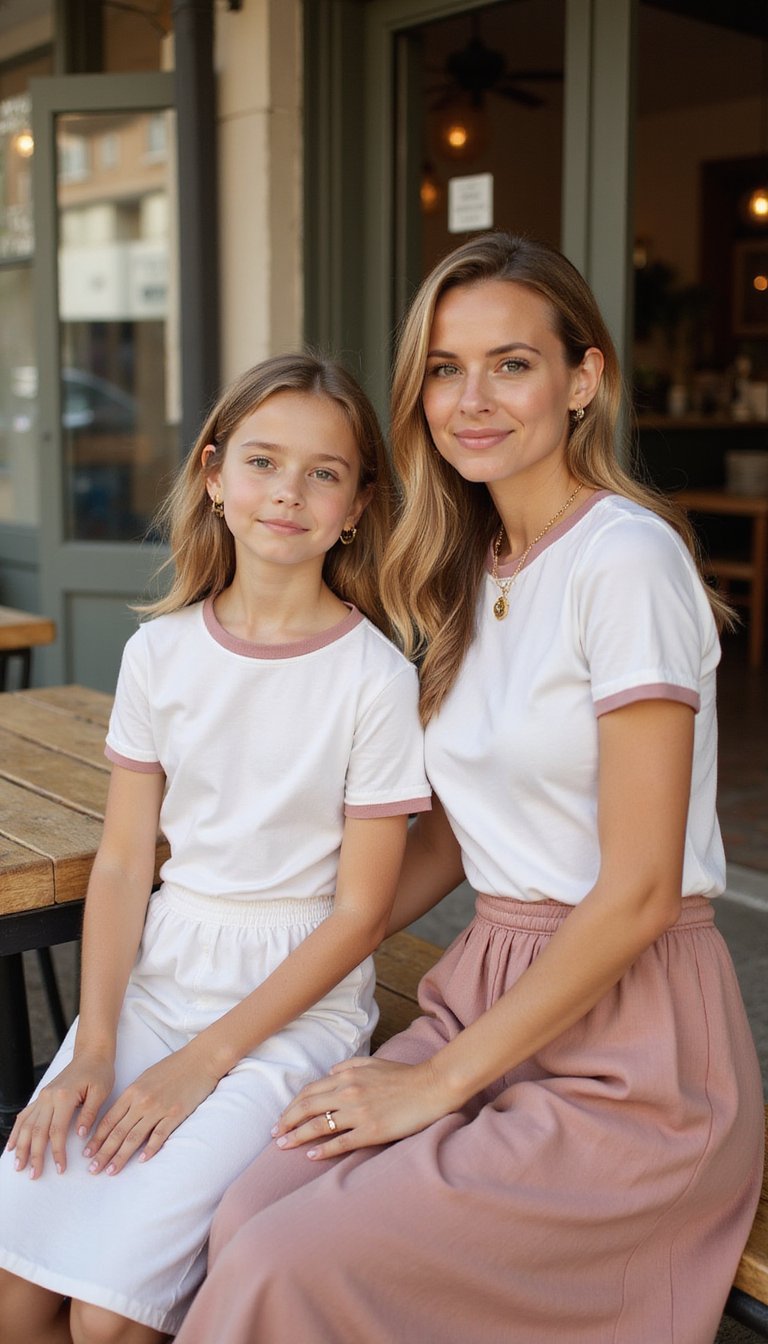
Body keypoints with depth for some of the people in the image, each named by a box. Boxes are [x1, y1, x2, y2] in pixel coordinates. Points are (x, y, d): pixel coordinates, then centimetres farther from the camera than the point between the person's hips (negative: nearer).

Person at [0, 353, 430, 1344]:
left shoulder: (376, 678, -10)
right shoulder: (160, 652, 2)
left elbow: (359, 911, -8)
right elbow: (123, 862, 3)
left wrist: (206, 1059, -11)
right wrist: (93, 1048, -7)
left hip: (296, 997, -3)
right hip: (158, 971, 4)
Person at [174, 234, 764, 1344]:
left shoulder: (627, 559, -16)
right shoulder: (465, 570, 10)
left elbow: (640, 890, -18)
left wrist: (440, 1083, -13)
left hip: (629, 1049, -6)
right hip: (490, 995, 6)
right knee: (248, 1223, -15)